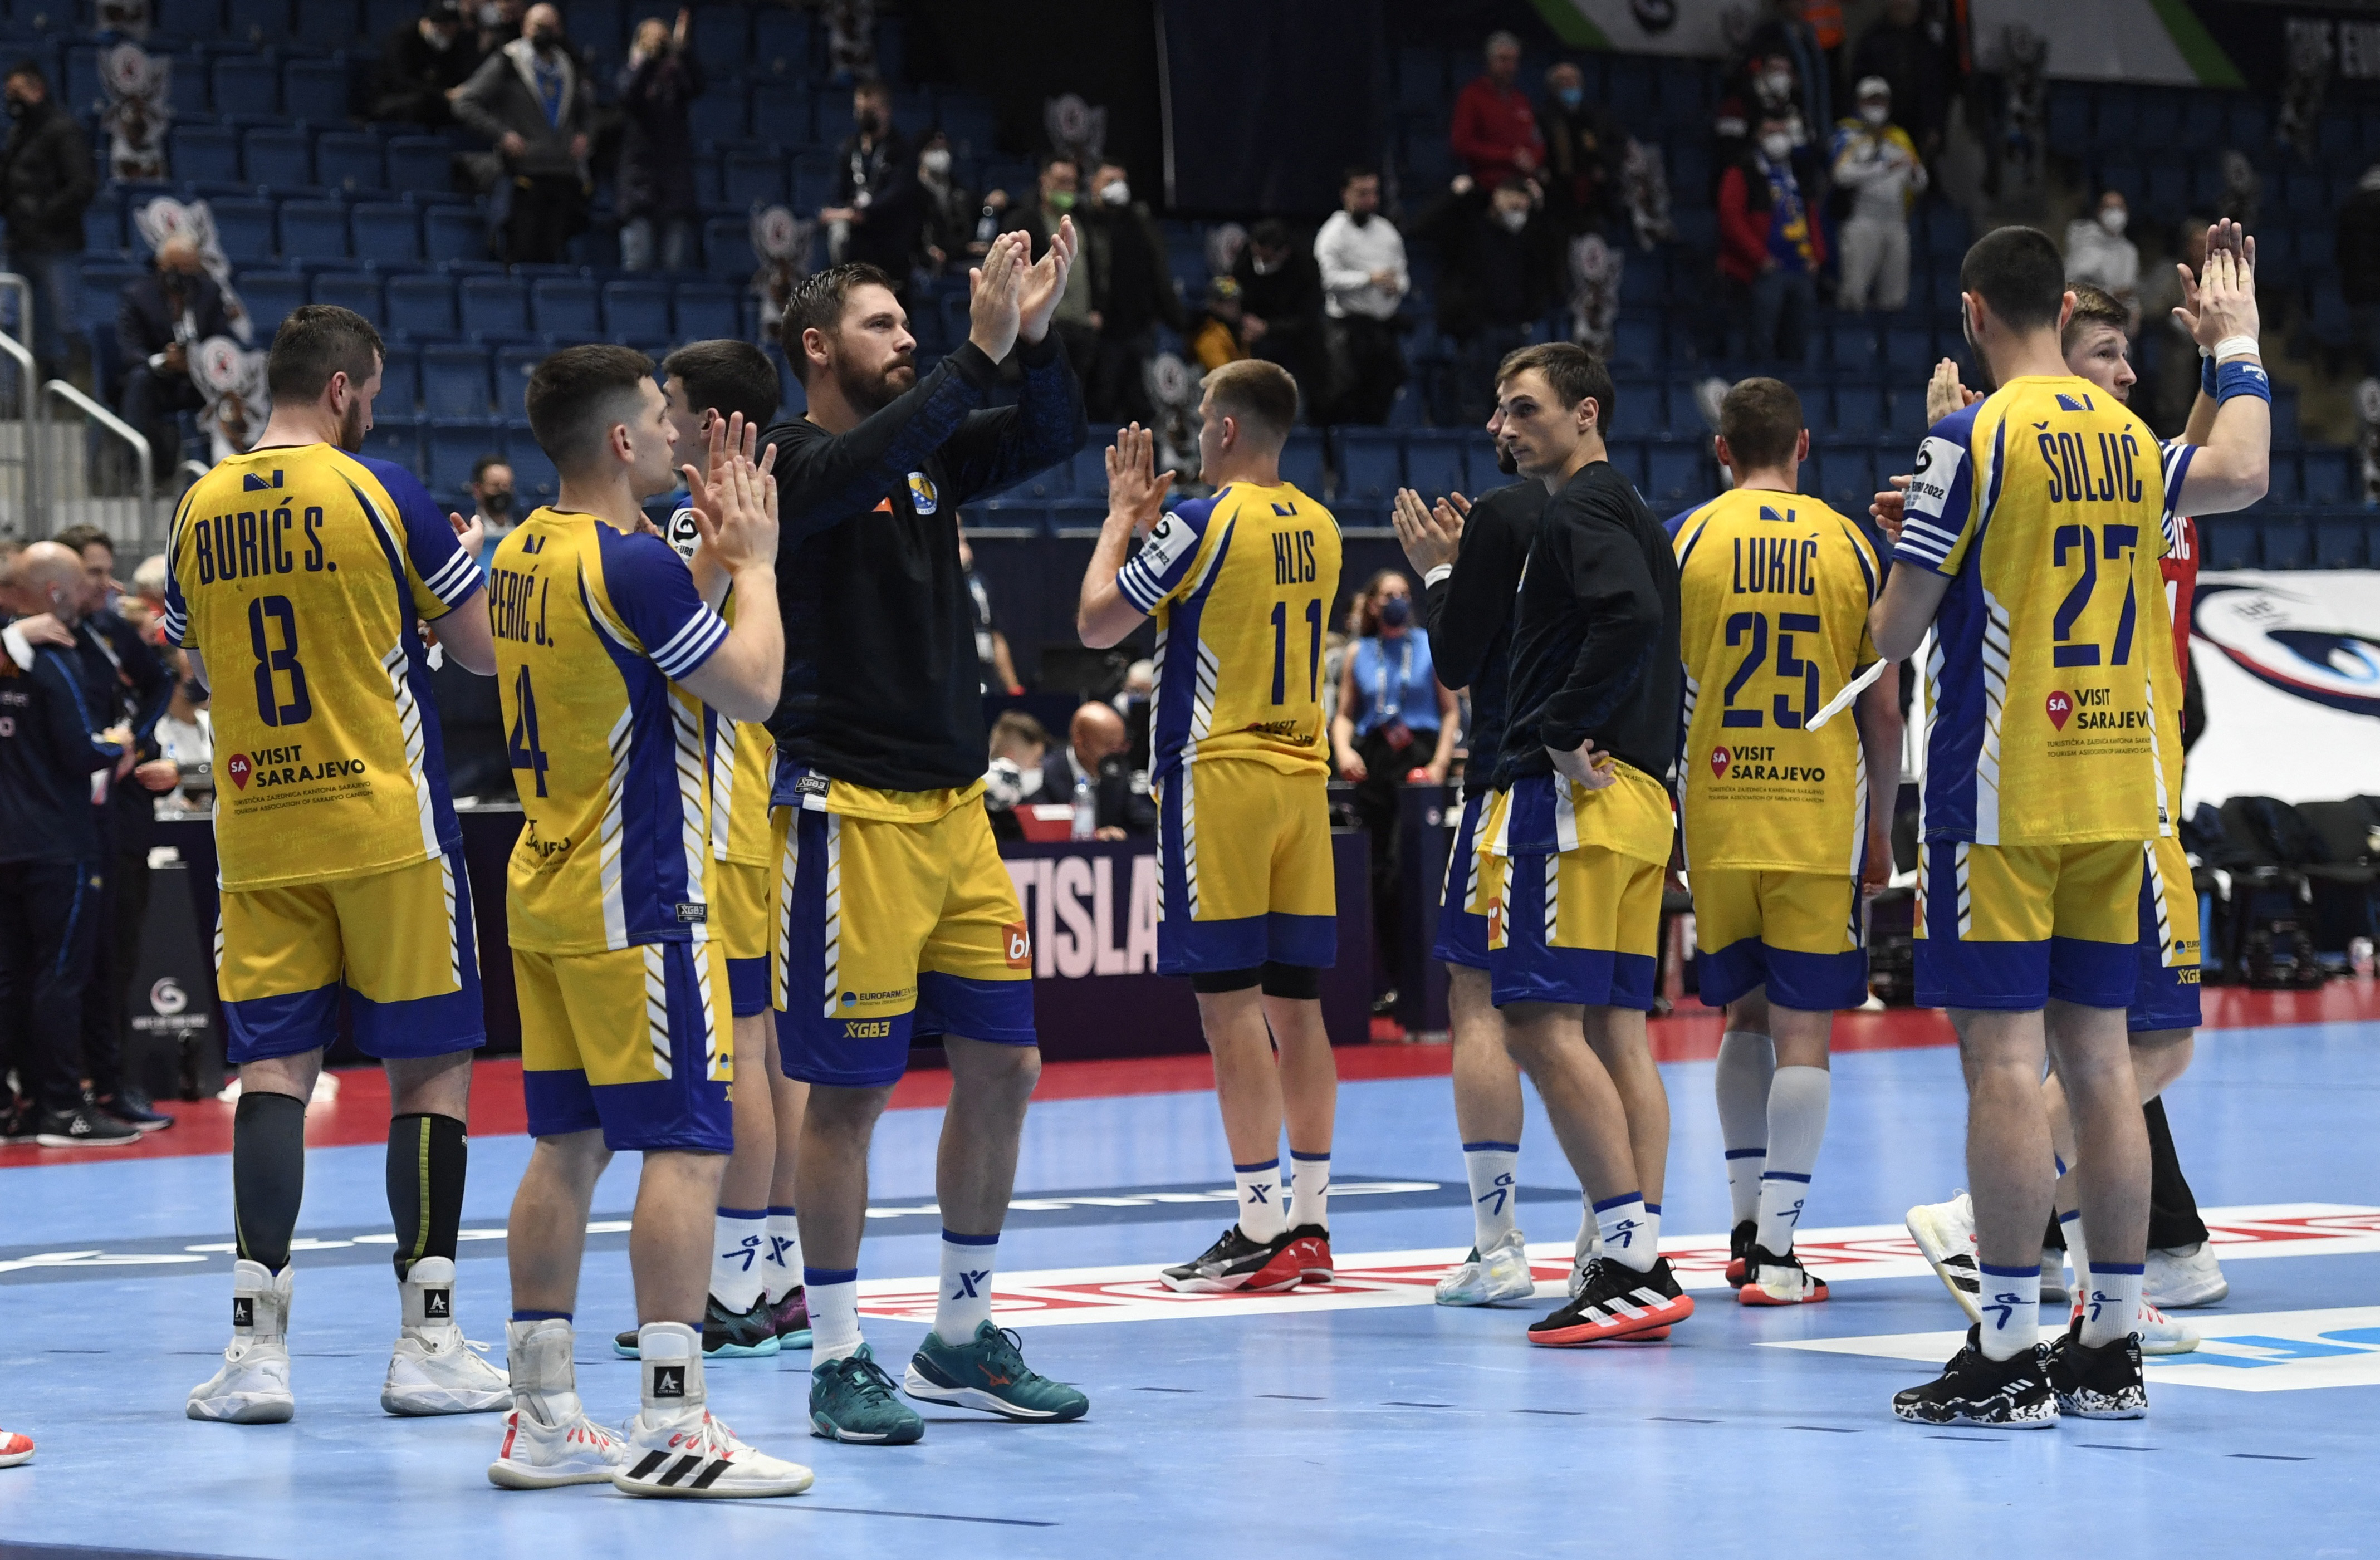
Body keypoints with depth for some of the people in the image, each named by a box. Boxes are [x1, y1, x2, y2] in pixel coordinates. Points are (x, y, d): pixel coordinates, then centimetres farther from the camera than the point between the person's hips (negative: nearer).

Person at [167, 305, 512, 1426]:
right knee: (429, 1066, 4)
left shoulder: (199, 510, 5)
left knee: (273, 1067, 4)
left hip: (256, 829, 4)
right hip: (385, 824, -4)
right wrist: (467, 560, 17)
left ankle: (257, 1347, -4)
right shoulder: (380, 494, -8)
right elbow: (481, 652, -1)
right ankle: (428, 1342, 3)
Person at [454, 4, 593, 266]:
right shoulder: (505, 64, 1)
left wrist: (584, 135, 12)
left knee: (550, 254, 2)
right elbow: (465, 104, -3)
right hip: (524, 175, -4)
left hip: (564, 178, 4)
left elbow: (587, 109, 34)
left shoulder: (571, 69, 17)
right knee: (523, 254, -9)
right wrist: (501, 136, -13)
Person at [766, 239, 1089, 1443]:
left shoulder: (930, 454, 14)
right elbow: (864, 465, -28)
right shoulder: (790, 462, -7)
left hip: (954, 805, 8)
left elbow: (1051, 437, 7)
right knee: (848, 1092, -4)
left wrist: (1037, 339, -10)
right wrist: (980, 352, -30)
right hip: (850, 812, -8)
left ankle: (961, 1340, 20)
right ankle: (840, 1364, 5)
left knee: (1003, 1066, 8)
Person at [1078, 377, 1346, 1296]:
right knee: (1294, 1001, 10)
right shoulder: (1319, 528, 11)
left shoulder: (1203, 524, -12)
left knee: (1230, 1002, -6)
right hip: (1302, 775, 7)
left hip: (1220, 775, -7)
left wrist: (1121, 519, 9)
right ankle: (1309, 1221, 11)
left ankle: (1262, 1231, -9)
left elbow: (1097, 626, -4)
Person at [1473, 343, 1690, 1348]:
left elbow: (1629, 615, -24)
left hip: (1567, 794, -10)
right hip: (1638, 794, 10)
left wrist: (1564, 730, -19)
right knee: (1615, 1030, 8)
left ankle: (1632, 1263, -18)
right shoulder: (1631, 514, 22)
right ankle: (1642, 1266, 5)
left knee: (1542, 1023, -13)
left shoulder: (1579, 507, -8)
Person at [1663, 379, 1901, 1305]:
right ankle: (1775, 1252, -7)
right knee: (1803, 1030, -1)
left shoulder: (1685, 539, 0)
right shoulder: (1849, 547, 2)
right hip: (1822, 818, -1)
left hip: (1718, 812, 1)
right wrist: (1880, 831, 13)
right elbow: (1884, 715, 3)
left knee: (1745, 1016, 17)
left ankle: (1748, 1222, 19)